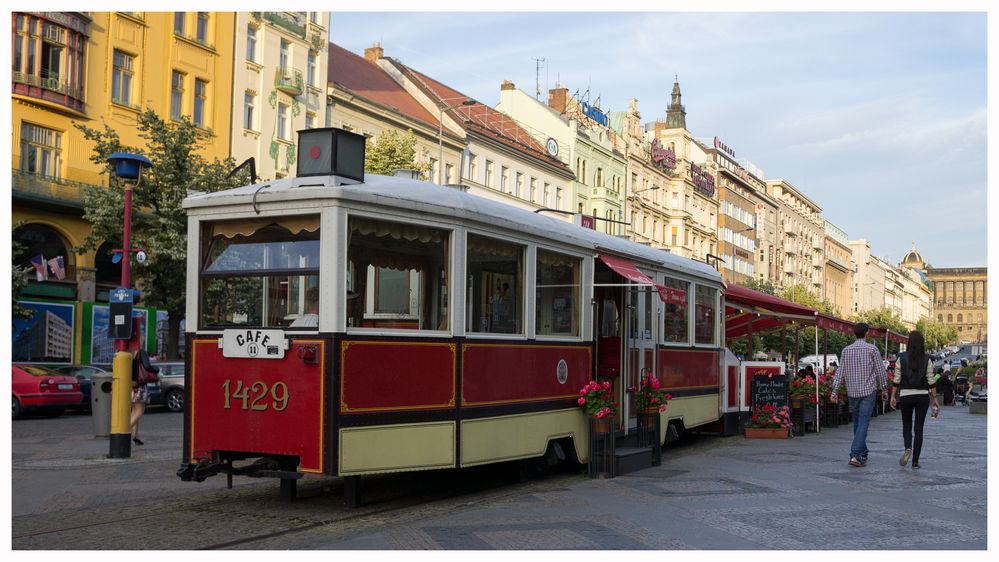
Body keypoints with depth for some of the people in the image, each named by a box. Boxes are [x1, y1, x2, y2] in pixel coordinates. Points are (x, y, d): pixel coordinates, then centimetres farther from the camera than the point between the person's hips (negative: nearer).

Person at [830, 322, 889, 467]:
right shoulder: (872, 349, -6)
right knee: (863, 424, -7)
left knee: (857, 423, 16)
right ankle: (855, 455, -18)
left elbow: (840, 371, 1)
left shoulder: (846, 350, 4)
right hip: (868, 391, -4)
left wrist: (834, 391, 1)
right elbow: (880, 371, -4)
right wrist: (884, 389, 6)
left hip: (852, 392, 4)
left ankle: (863, 455, 24)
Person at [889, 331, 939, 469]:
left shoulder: (902, 358, -5)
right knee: (919, 428, 7)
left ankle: (908, 448, -11)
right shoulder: (927, 359, -3)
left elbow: (896, 380, -4)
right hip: (922, 396, 0)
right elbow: (931, 381, -2)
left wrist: (893, 396, 4)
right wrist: (934, 399, 6)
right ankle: (915, 461, 7)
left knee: (906, 425, 17)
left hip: (905, 395, 0)